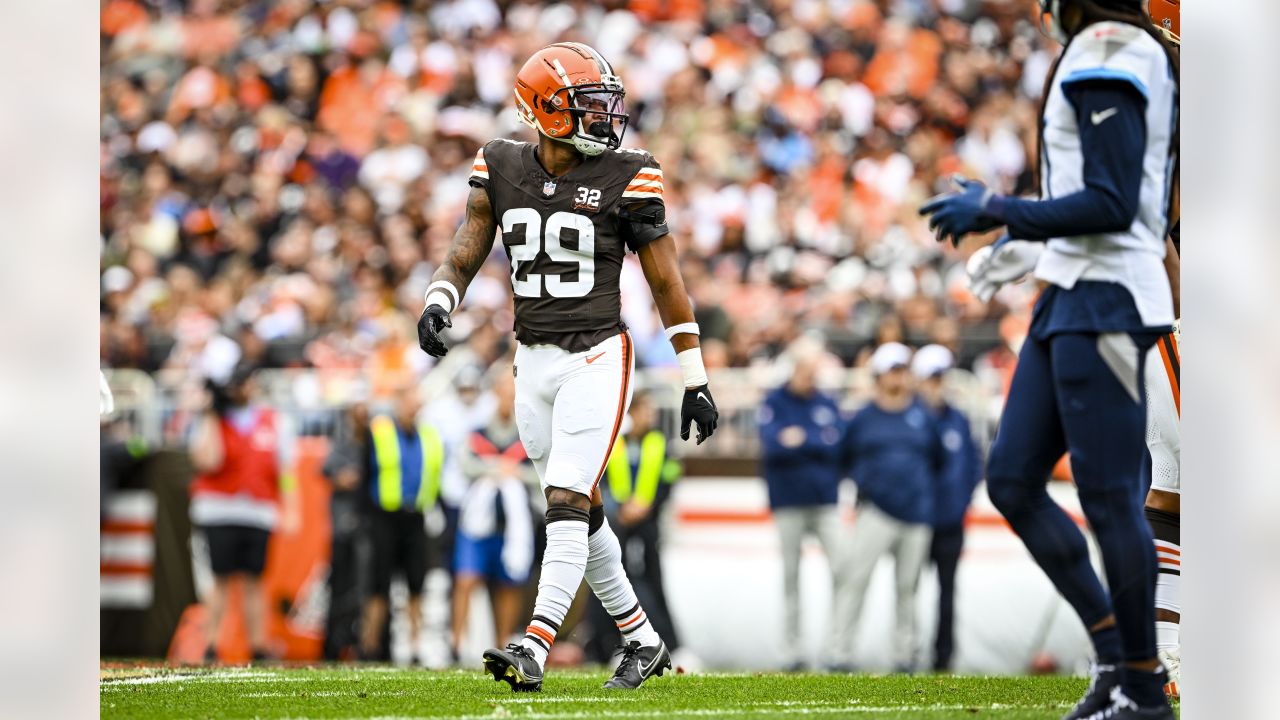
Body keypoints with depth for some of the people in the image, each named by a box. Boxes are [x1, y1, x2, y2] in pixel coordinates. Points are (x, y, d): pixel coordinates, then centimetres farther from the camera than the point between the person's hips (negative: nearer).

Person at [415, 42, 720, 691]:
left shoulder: (623, 177, -7)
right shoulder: (502, 169, 3)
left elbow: (666, 281, -2)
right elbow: (465, 255, 6)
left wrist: (695, 381, 0)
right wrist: (436, 306, -18)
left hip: (596, 361, -5)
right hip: (533, 364, 5)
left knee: (567, 504, -16)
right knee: (581, 513, 12)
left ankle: (534, 651, -23)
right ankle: (643, 643, 26)